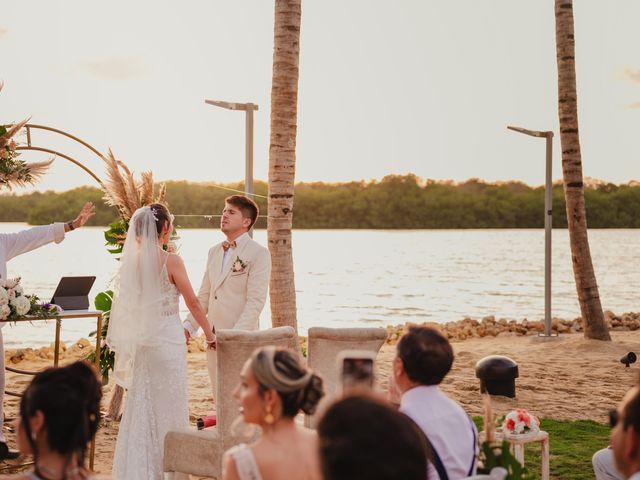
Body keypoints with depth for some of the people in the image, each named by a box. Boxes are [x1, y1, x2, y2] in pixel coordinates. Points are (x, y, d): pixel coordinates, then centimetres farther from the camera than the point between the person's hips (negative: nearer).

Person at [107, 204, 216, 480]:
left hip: (139, 340, 5)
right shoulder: (171, 261, -13)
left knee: (140, 404, 13)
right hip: (167, 338, -5)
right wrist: (210, 334, 4)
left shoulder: (131, 260, 1)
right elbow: (193, 303, -7)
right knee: (167, 405, 4)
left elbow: (127, 304, 9)